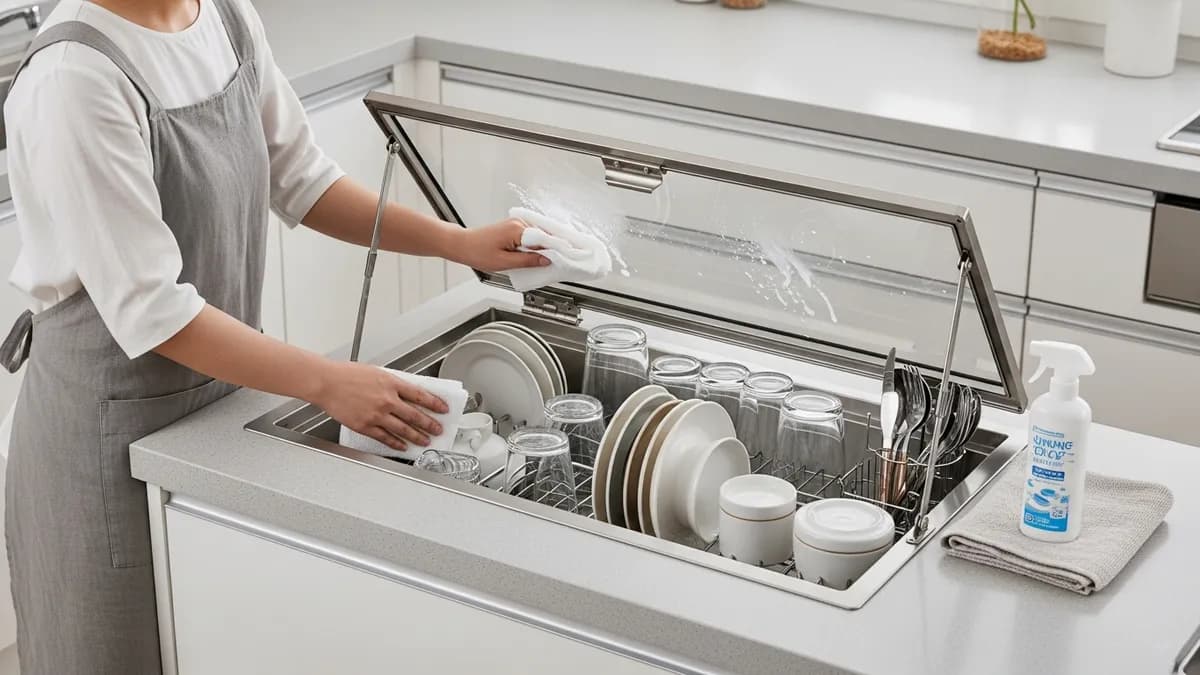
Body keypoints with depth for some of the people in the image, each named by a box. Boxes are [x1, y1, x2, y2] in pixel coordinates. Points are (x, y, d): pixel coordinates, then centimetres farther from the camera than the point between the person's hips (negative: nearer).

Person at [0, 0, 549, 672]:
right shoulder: (73, 78, -26)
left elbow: (300, 178, 7)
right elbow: (149, 311, -26)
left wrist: (459, 244, -1)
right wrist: (326, 383, -27)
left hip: (226, 378, 7)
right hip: (115, 423, -7)